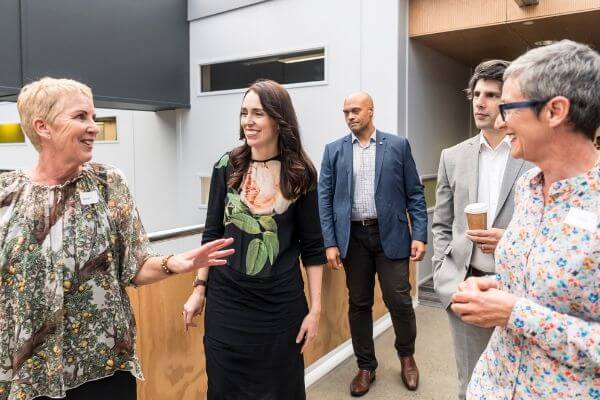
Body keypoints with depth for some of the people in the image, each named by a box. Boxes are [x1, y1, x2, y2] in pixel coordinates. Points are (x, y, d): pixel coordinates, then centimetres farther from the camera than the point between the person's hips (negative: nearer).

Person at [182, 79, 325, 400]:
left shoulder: (300, 173, -6)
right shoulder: (227, 167, -2)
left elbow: (312, 246, -2)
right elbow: (212, 233, 4)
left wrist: (315, 307, -4)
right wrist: (199, 288, 3)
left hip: (281, 304, -1)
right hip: (225, 301, 2)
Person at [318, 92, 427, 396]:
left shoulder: (398, 145, 3)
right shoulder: (334, 150, 5)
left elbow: (414, 193, 3)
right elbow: (325, 198, 2)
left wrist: (420, 235, -5)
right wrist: (330, 242, -5)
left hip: (390, 234, -1)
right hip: (353, 237, 1)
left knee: (399, 300, 2)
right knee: (359, 304, 10)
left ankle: (406, 355, 31)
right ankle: (366, 366, 28)